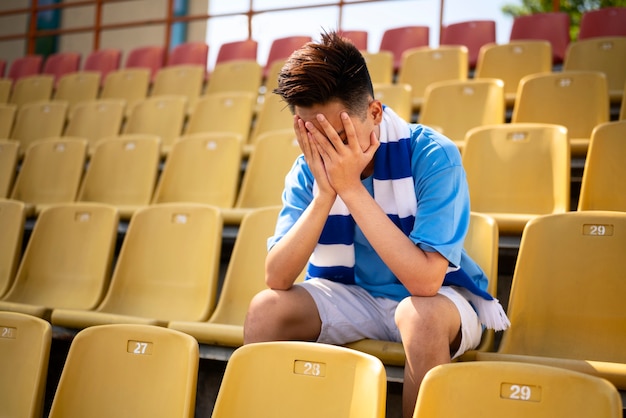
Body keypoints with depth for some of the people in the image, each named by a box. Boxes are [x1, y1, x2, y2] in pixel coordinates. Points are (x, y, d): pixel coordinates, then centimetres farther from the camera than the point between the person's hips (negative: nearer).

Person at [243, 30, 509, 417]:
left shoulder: (433, 156, -24)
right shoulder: (309, 168, -12)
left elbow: (425, 281, -33)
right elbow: (277, 279, -19)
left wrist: (350, 186, -35)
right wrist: (324, 194, -31)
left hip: (437, 299, -3)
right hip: (349, 295, 4)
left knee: (419, 312, -36)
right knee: (266, 308, -20)